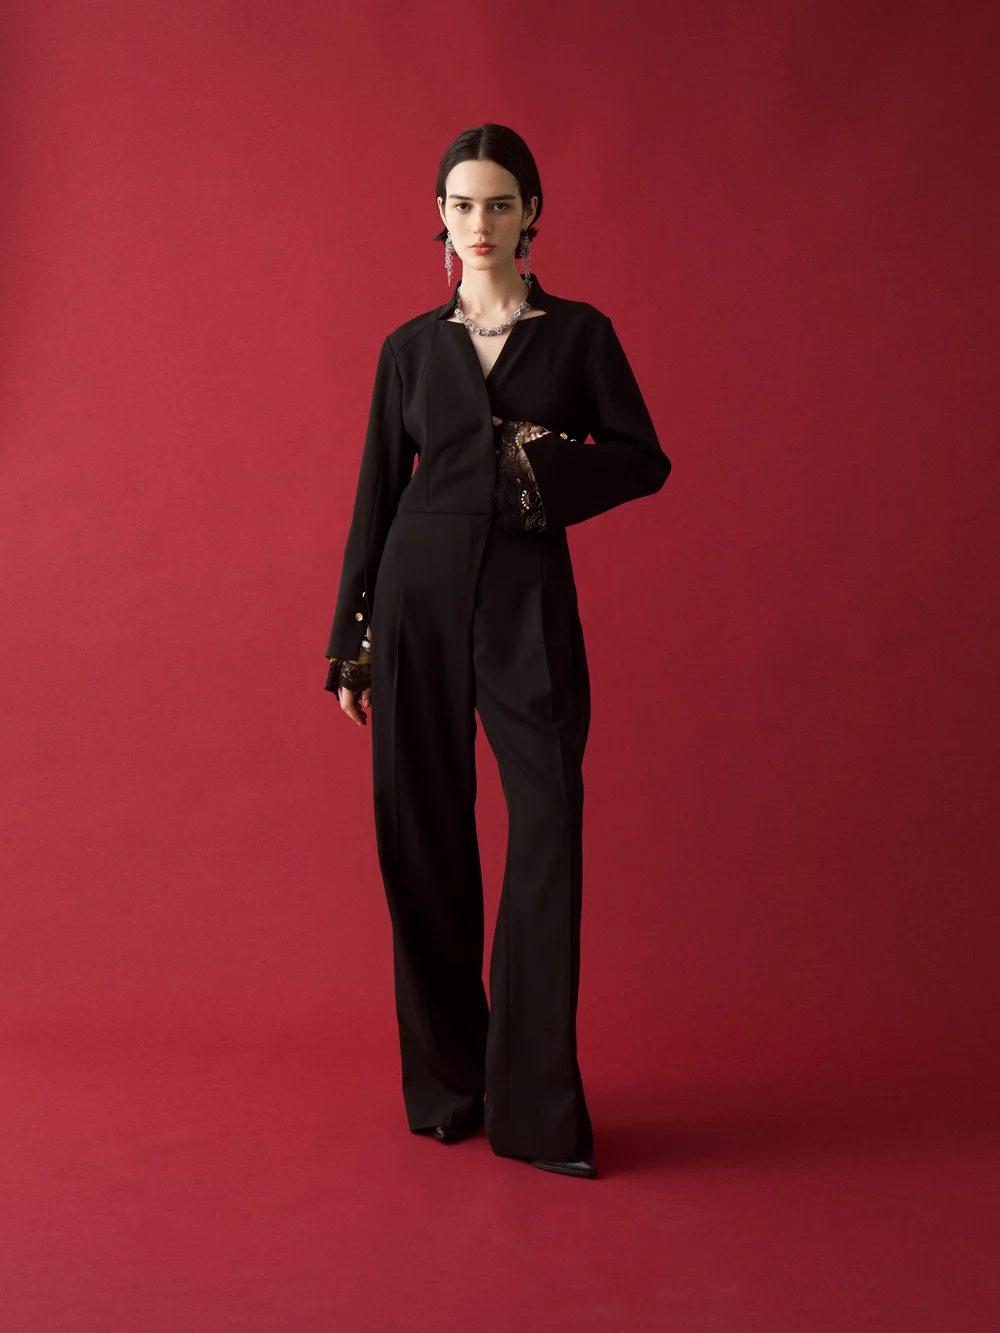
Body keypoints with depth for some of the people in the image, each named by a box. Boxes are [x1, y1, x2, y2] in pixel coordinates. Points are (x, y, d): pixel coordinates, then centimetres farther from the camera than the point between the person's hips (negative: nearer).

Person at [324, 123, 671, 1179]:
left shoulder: (580, 333, 6)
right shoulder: (411, 347, 9)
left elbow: (644, 459, 4)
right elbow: (377, 496, 9)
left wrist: (549, 464, -13)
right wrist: (350, 644, 7)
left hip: (530, 602, -1)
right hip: (422, 590, 2)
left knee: (549, 825, -9)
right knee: (422, 833, 2)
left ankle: (538, 1105, 0)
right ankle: (445, 1084, 17)